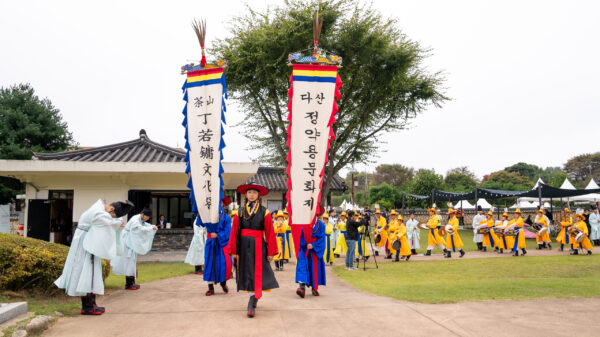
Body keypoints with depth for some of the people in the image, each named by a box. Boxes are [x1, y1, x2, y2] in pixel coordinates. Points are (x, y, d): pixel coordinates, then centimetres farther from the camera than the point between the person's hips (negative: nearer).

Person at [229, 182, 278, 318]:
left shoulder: (264, 212, -1)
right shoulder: (240, 212, 5)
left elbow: (270, 232, -2)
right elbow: (234, 232, 4)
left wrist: (271, 252, -5)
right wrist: (234, 251, 0)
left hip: (258, 246, -3)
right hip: (244, 246, 3)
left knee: (257, 275, -6)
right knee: (247, 274, 11)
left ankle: (252, 305, -5)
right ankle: (253, 298, 27)